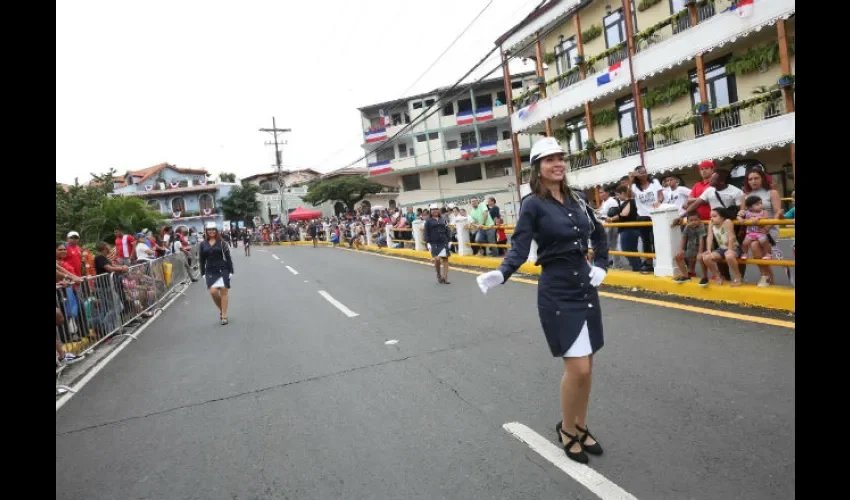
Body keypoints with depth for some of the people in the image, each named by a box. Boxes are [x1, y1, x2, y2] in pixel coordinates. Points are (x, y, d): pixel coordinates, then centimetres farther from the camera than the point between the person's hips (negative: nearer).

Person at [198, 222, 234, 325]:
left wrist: (231, 271, -7)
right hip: (210, 271, 2)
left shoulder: (222, 243, -1)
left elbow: (228, 257, -2)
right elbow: (201, 260, 9)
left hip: (223, 270, -2)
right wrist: (203, 273, 4)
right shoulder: (203, 244, 6)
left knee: (224, 292, -2)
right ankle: (221, 309, 19)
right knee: (213, 291, -9)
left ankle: (224, 316, 5)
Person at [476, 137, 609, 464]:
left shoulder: (578, 199, 7)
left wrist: (600, 266, 12)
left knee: (586, 366, 13)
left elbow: (599, 234, 22)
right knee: (578, 367, -7)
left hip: (586, 288, 6)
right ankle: (567, 430, 19)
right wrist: (501, 274, -33)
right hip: (557, 292, -6)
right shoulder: (533, 204, -10)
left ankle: (580, 427, 32)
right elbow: (519, 249, -16)